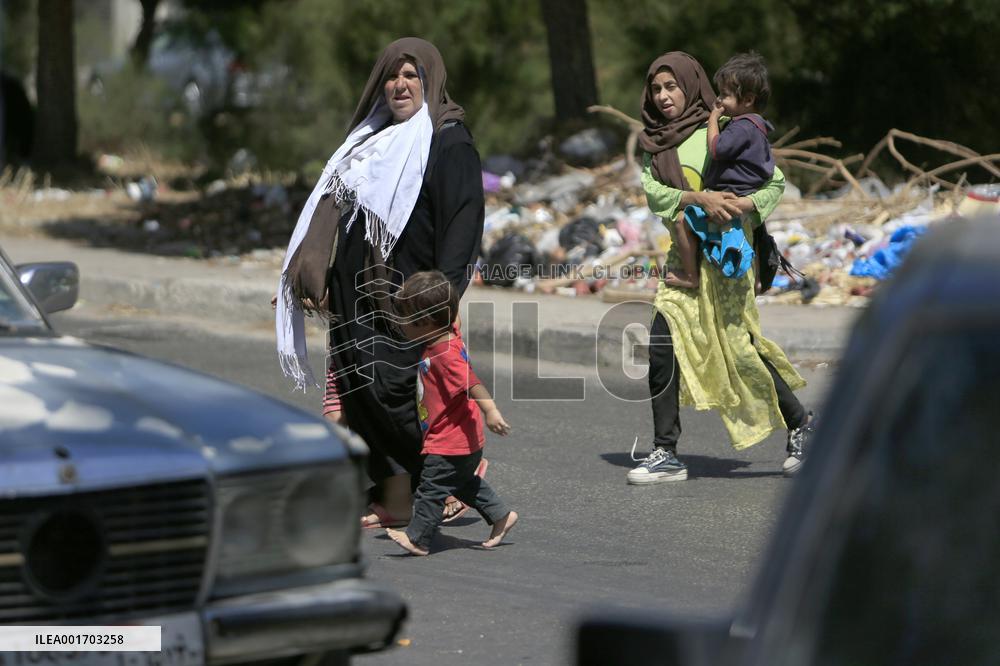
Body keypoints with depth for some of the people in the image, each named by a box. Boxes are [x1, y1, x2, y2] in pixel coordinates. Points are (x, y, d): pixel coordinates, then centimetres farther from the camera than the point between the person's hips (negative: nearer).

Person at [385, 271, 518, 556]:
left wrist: (490, 412, -40)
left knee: (431, 488, -2)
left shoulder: (446, 354, -26)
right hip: (462, 442, 11)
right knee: (463, 482, 25)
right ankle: (501, 515, 31)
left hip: (449, 444, -11)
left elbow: (471, 382, -34)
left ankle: (418, 539, 6)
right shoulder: (441, 344, 5)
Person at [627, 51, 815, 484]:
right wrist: (698, 198, -21)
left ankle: (800, 426, 13)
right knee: (662, 349, -3)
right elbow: (652, 192, -4)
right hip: (683, 255, 5)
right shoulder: (654, 142, 12)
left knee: (739, 346, -5)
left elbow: (776, 181, -2)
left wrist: (746, 204, -21)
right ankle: (666, 454, 2)